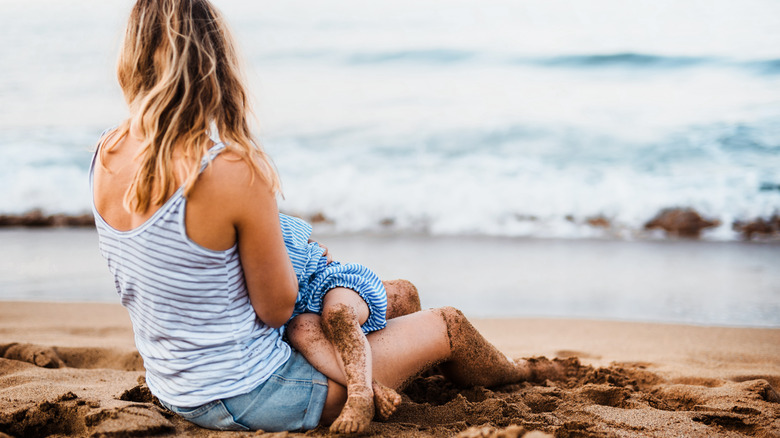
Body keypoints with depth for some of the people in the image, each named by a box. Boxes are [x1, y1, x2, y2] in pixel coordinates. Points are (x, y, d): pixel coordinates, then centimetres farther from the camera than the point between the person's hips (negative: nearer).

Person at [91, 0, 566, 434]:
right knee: (449, 325, 12)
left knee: (401, 295, 24)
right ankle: (519, 374, 48)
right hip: (245, 394, -8)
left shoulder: (107, 154, -7)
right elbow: (276, 308, -19)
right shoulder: (235, 170, -32)